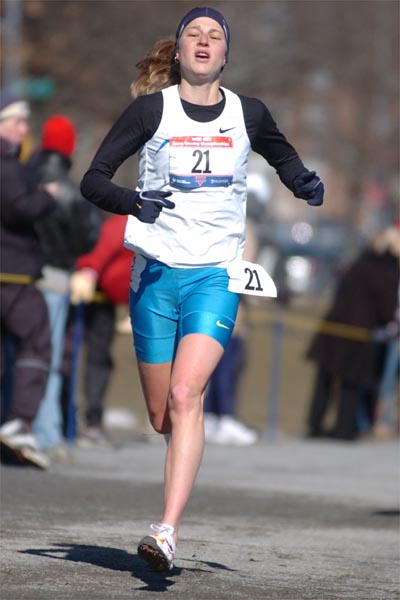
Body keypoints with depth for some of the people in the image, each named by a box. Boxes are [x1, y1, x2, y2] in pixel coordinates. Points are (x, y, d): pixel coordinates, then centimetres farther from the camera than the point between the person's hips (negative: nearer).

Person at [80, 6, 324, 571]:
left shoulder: (248, 114, 5)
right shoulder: (152, 108, 0)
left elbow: (283, 156, 27)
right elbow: (93, 179, -2)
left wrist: (305, 182, 6)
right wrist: (133, 202, -21)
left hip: (217, 275, -1)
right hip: (157, 271, 1)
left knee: (185, 396, -20)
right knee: (162, 416, 5)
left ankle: (167, 532, -26)